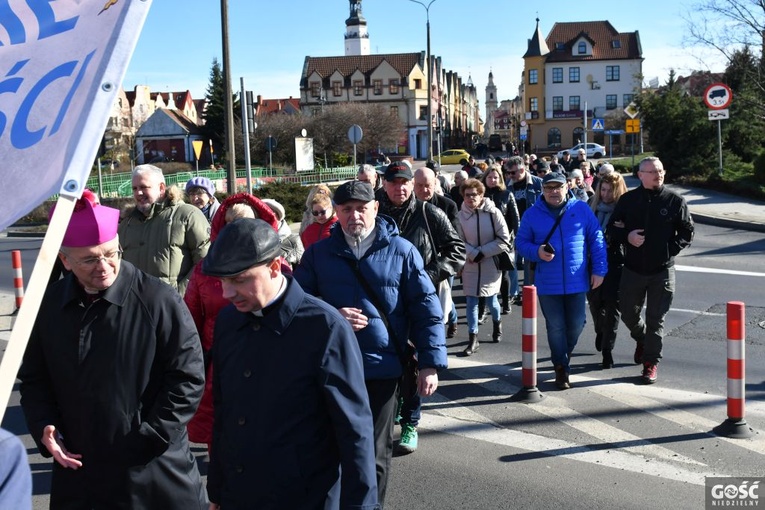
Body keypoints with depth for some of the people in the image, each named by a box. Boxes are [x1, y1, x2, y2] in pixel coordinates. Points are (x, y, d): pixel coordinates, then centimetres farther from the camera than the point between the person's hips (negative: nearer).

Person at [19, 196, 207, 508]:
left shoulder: (158, 301, -12)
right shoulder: (50, 304, 3)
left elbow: (188, 377, -10)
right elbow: (33, 378, 14)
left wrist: (149, 440, -12)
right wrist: (43, 427, -2)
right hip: (77, 470, 4)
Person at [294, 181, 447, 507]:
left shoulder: (401, 251, -1)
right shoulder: (318, 253, 5)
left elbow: (426, 308, -2)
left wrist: (431, 363, -8)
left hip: (382, 367, -2)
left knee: (376, 454, 11)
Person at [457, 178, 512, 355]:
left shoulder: (493, 213, -10)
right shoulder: (461, 215, -6)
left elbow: (504, 240, -10)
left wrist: (482, 253, -13)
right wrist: (473, 254, -16)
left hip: (491, 265, -1)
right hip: (470, 266, 1)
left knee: (491, 301, 13)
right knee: (471, 302, 1)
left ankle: (497, 322, 44)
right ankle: (473, 339, 11)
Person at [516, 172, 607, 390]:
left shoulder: (581, 209, 0)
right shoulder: (532, 214, 0)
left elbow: (596, 240, 3)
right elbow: (521, 242, 6)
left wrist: (599, 270, -2)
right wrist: (537, 252, -15)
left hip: (577, 281, 1)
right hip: (547, 282, 0)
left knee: (576, 324, 9)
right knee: (556, 327, 5)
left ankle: (563, 355, 37)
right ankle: (561, 368, 21)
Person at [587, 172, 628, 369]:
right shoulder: (592, 205, 3)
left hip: (616, 263, -3)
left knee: (612, 305, -2)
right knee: (594, 301, 13)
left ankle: (607, 349, 7)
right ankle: (600, 331, 44)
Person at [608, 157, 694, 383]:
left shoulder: (675, 201, -2)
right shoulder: (628, 199, 2)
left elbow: (687, 232, 4)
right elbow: (612, 227, 7)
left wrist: (670, 249, -9)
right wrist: (626, 237, -12)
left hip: (662, 271, -2)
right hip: (633, 269, 2)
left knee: (656, 320, 3)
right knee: (628, 314, 13)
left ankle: (651, 362, 15)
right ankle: (642, 340, 43)